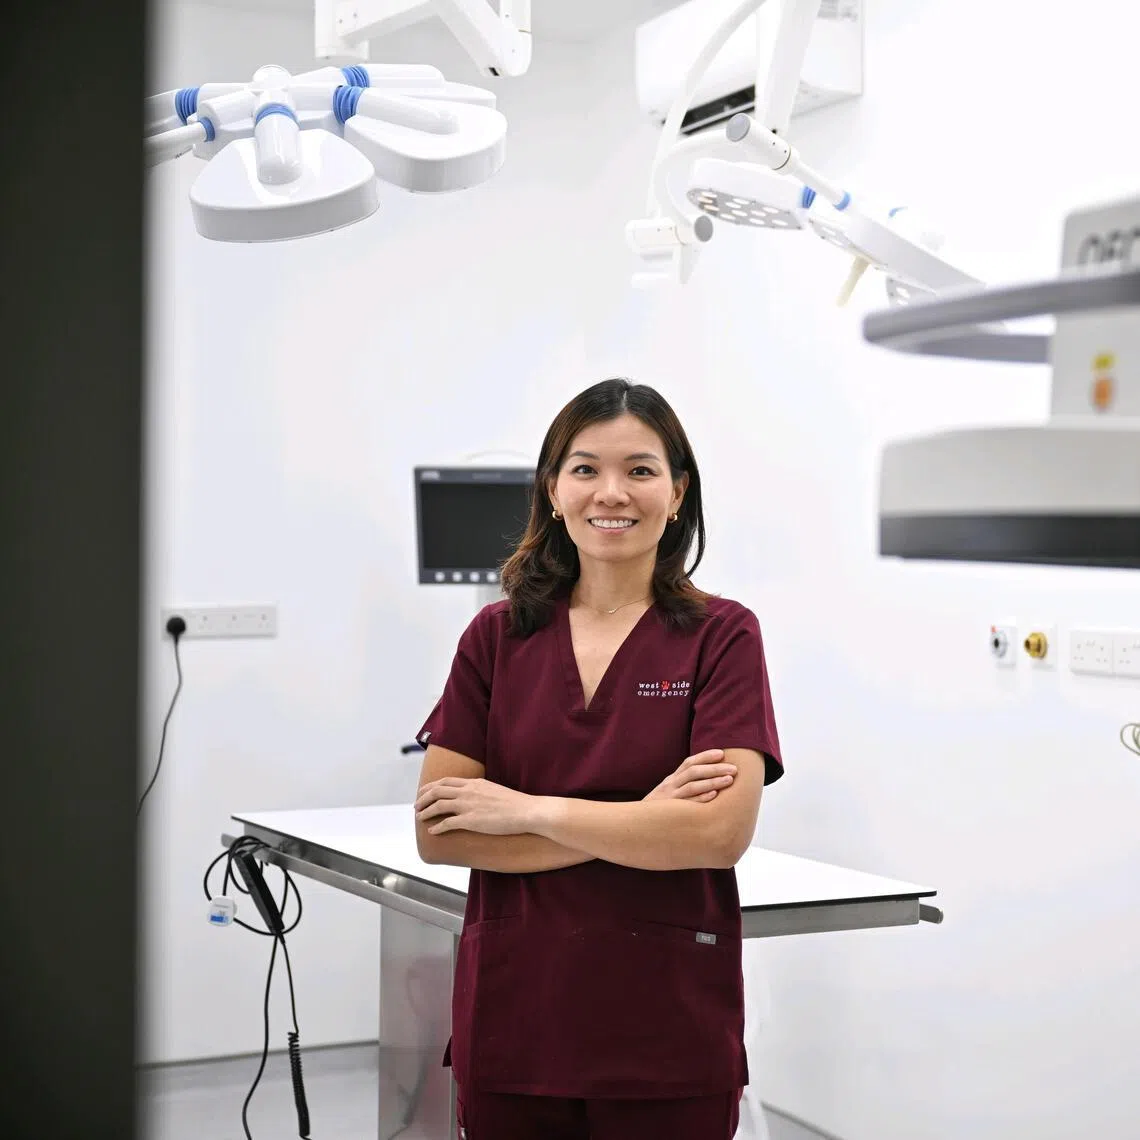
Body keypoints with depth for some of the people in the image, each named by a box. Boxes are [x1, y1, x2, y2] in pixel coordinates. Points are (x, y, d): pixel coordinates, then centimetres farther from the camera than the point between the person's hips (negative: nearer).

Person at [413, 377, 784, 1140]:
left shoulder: (722, 637, -4)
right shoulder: (496, 637, 3)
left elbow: (722, 832, -16)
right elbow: (438, 834, -5)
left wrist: (530, 809, -12)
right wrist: (637, 820, -13)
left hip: (668, 1031, -2)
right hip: (513, 1020, 2)